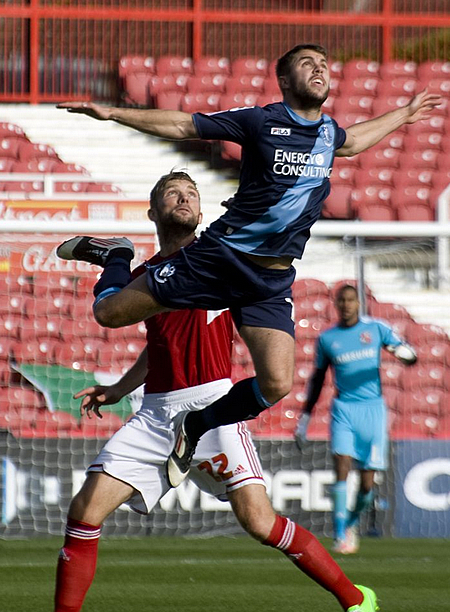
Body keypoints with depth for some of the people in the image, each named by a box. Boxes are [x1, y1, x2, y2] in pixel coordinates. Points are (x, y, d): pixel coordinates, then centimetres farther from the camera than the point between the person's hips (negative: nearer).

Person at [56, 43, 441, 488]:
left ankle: (196, 426, 12)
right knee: (110, 313, -1)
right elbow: (182, 126, -4)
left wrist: (403, 115, 43)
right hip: (219, 256, -4)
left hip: (272, 281, 4)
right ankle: (114, 258, 34)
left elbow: (351, 141, 36)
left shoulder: (328, 132, 10)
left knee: (276, 385, -14)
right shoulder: (261, 121, -7)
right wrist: (114, 114, -11)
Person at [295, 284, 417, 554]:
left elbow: (411, 356, 6)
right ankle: (341, 535, -18)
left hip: (373, 408, 0)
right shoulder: (327, 339, 8)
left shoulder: (377, 329, 5)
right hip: (343, 408, 0)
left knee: (367, 483, -2)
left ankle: (354, 521, 27)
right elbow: (318, 378, 19)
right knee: (342, 467, -18)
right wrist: (305, 417, 19)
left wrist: (404, 352, -19)